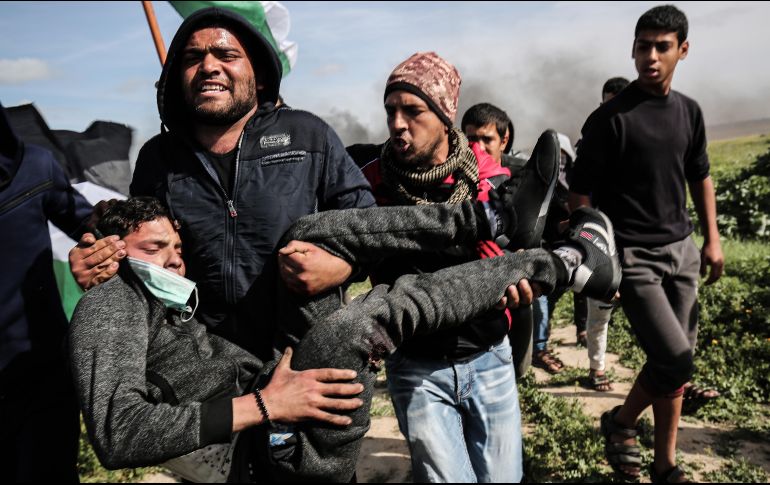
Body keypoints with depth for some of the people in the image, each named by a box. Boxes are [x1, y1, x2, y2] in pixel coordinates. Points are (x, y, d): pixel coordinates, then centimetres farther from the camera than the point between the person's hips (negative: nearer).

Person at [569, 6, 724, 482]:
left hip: (682, 250, 6)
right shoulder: (610, 118, -10)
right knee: (676, 358, -12)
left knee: (675, 361, 9)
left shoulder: (689, 112, 9)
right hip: (633, 255, -6)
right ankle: (620, 422, 17)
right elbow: (581, 196, -10)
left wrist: (712, 240, 13)